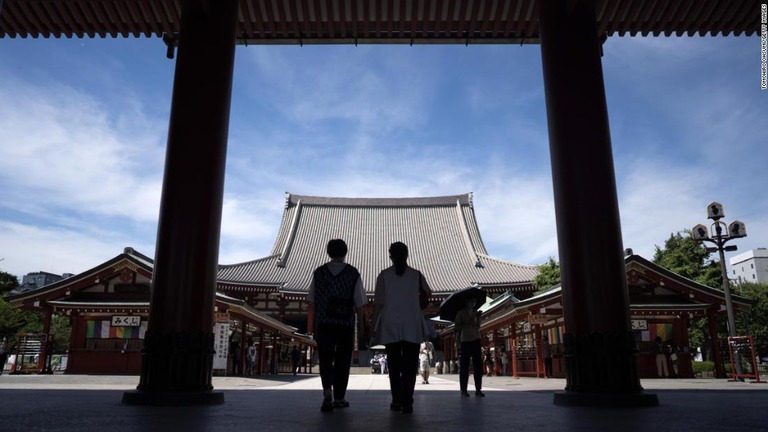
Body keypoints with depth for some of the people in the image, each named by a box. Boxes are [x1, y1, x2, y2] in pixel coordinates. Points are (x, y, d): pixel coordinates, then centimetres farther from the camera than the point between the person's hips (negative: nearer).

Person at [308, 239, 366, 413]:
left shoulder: (319, 272, 1)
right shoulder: (353, 273, -3)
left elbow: (311, 301, 5)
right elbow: (360, 303, -3)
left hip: (323, 324, 1)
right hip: (346, 324, 0)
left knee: (325, 360, 7)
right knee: (342, 361, 12)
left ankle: (327, 391, -15)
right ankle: (339, 398, 22)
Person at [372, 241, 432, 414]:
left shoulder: (384, 275, -1)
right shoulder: (416, 274, 1)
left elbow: (378, 302, -3)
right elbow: (428, 293, 16)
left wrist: (375, 325, 3)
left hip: (390, 326, 0)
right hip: (412, 327, 0)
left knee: (394, 365, 10)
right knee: (409, 366, 1)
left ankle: (396, 401, 13)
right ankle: (406, 402, -6)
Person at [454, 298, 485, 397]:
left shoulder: (475, 312, 13)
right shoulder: (461, 313, -1)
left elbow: (478, 326, 8)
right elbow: (457, 327, -4)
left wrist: (478, 317, -5)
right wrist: (467, 324, -16)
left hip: (476, 339, 4)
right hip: (466, 340, -4)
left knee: (478, 365, 0)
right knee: (464, 365, -2)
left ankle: (478, 389, 4)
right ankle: (463, 390, 3)